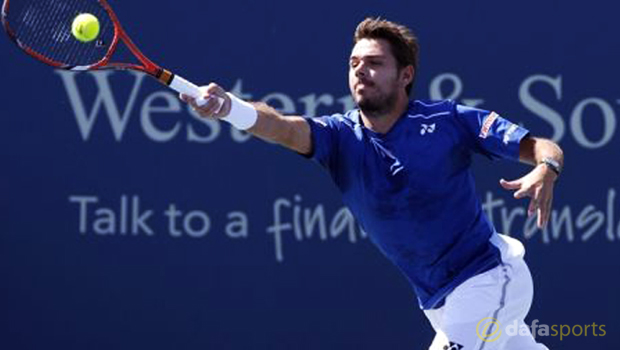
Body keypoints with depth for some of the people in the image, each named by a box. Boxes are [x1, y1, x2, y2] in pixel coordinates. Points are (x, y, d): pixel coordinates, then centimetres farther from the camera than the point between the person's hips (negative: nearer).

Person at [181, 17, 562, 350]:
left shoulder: (448, 120, -10)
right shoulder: (342, 137, -3)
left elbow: (544, 148, -8)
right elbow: (285, 128, -24)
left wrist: (545, 171, -34)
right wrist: (228, 106, -45)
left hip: (489, 281, -5)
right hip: (441, 304, 5)